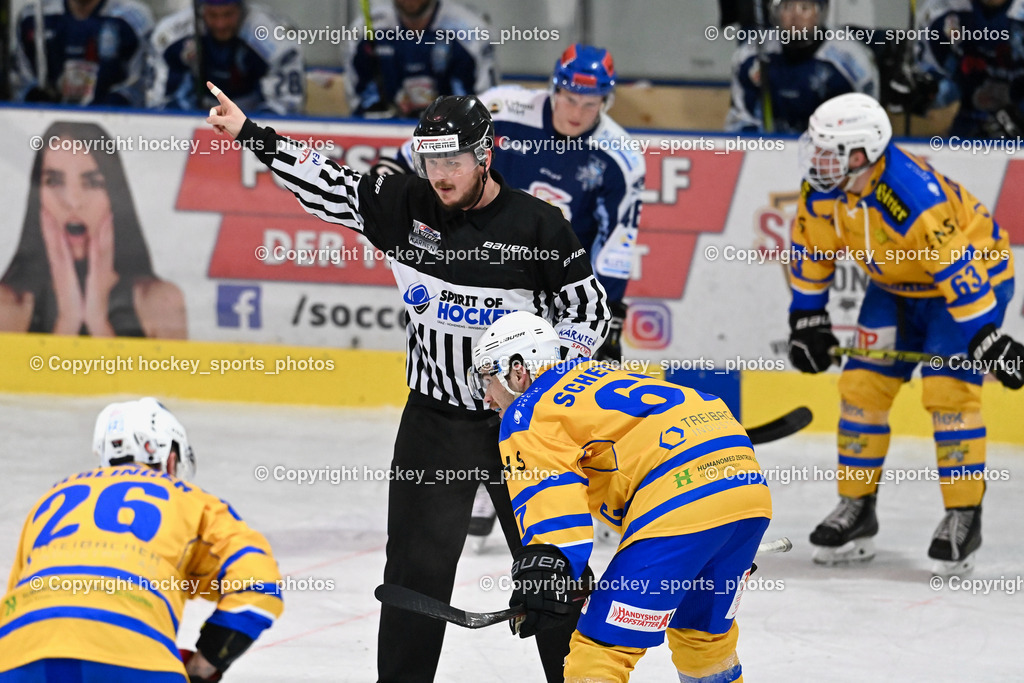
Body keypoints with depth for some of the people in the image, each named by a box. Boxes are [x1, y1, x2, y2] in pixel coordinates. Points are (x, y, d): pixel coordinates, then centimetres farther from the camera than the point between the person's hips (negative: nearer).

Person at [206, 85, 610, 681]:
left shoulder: (539, 225, -9)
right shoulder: (406, 207, -3)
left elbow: (589, 308, -3)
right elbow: (326, 184, 0)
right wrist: (249, 133, -7)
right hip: (435, 417, 2)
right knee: (418, 566, -2)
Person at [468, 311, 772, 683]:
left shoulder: (527, 414, 5)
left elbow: (547, 487, -14)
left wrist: (545, 560, -27)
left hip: (682, 504, -9)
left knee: (603, 644, -6)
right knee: (703, 635, 28)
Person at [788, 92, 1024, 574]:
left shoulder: (914, 195, -38)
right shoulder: (823, 190, -16)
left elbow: (959, 268, -35)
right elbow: (812, 250, 2)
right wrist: (807, 317, 3)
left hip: (976, 273, -7)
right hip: (896, 286, 7)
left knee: (948, 390, -18)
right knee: (861, 386, 2)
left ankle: (963, 517, -7)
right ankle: (856, 509, 14)